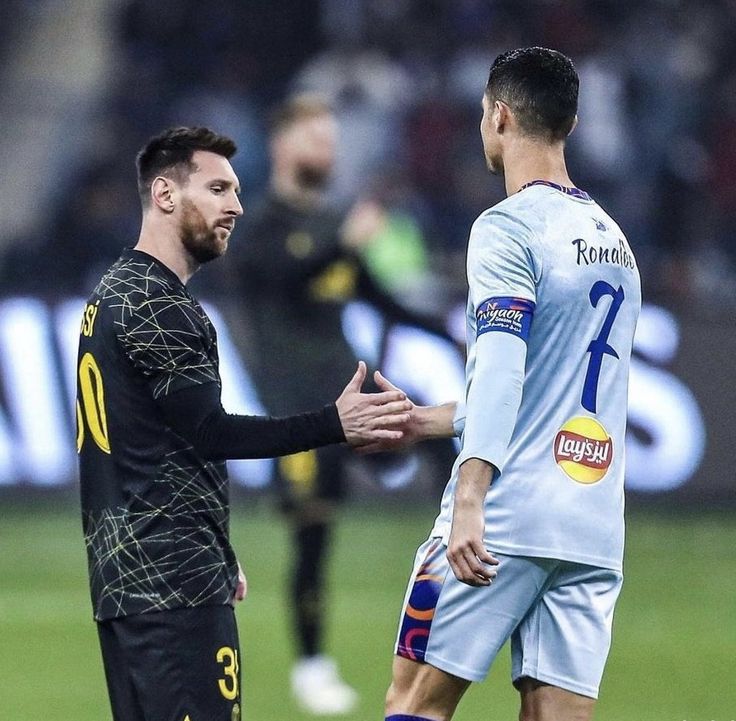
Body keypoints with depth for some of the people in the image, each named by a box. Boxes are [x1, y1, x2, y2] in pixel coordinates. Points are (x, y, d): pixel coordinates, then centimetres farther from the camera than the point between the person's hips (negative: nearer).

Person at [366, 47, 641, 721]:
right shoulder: (614, 239, 19)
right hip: (595, 531, 7)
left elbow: (501, 369, -19)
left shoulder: (508, 228, -5)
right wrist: (428, 421, 35)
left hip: (506, 517, -7)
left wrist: (469, 500, -27)